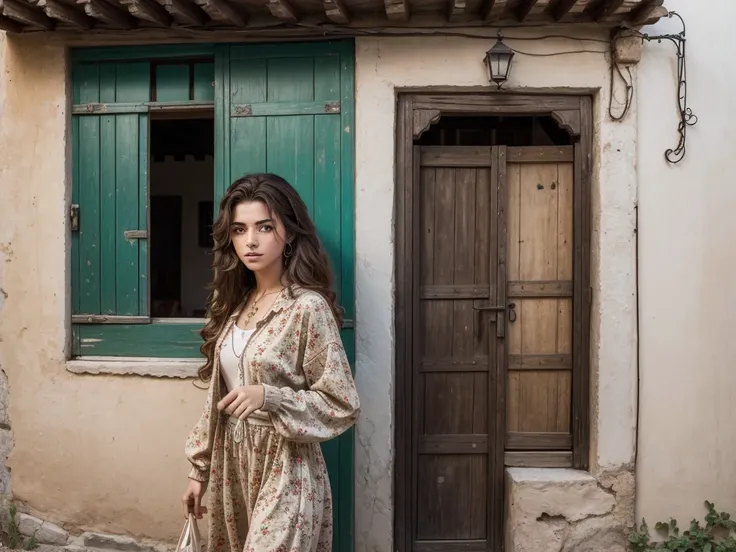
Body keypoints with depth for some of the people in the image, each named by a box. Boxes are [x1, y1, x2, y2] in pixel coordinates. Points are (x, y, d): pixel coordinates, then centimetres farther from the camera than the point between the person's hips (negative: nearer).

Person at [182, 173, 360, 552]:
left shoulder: (308, 307, -16)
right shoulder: (235, 302, 5)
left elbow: (342, 405, -14)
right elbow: (218, 396, 10)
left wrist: (269, 397, -26)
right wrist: (200, 468, 11)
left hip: (284, 472, -6)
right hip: (232, 465, 7)